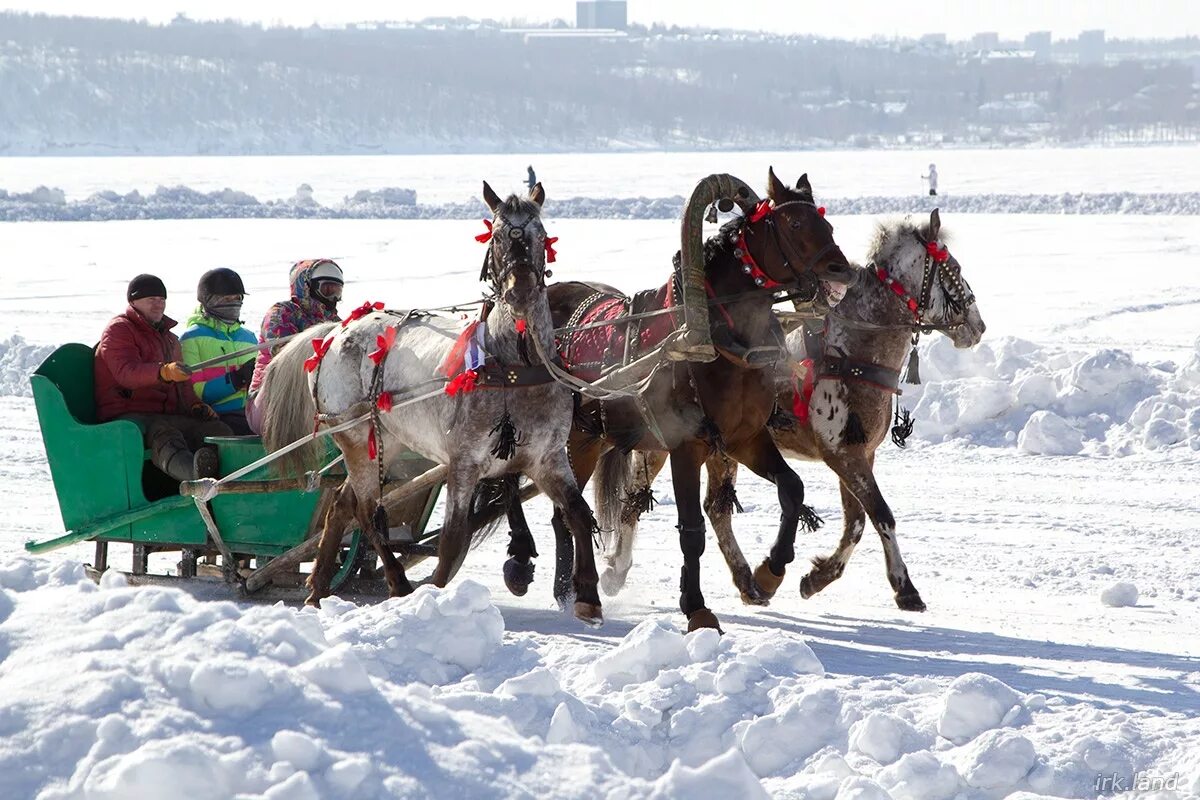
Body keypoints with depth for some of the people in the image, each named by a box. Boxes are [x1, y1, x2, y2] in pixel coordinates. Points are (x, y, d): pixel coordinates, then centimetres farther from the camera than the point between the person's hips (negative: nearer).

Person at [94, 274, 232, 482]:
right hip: (128, 416, -8)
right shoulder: (118, 329, 4)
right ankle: (194, 473, -71)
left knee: (219, 431, -18)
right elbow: (126, 372, -16)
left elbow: (181, 386, 34)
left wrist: (195, 405, 10)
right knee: (163, 434, -41)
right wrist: (164, 372, -34)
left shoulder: (169, 338, 30)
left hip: (166, 415, 8)